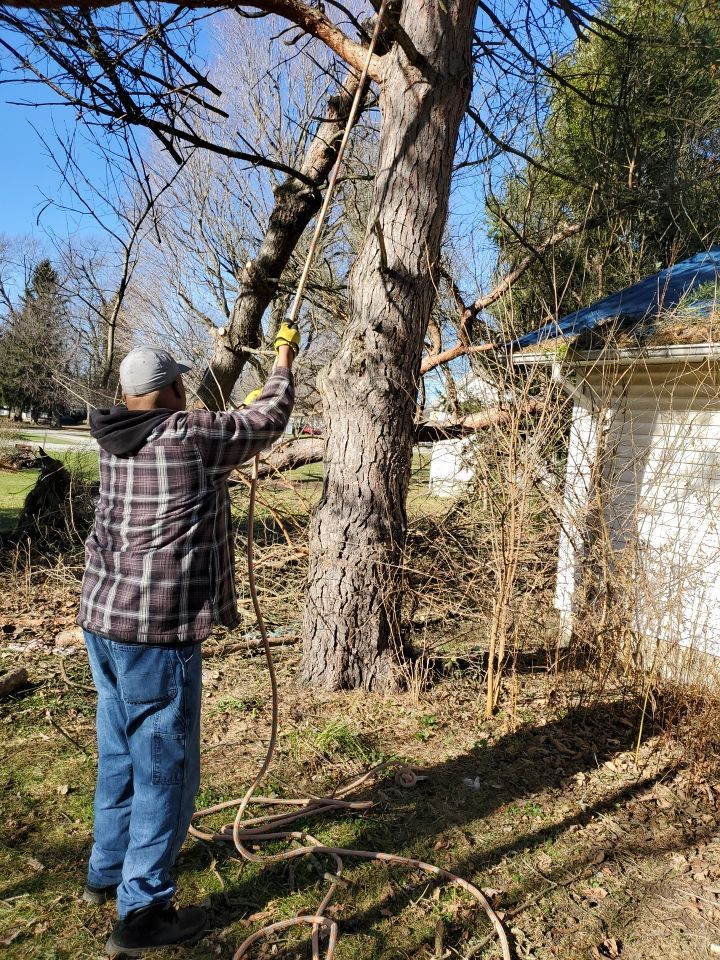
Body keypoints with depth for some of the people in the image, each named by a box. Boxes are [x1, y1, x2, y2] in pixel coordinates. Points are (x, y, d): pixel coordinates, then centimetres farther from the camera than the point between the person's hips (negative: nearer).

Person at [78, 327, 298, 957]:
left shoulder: (116, 443, 8)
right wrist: (284, 362, 17)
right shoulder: (191, 438, -14)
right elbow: (269, 420, 0)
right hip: (156, 631, -8)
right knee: (165, 767, 5)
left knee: (120, 754, 23)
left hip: (103, 619, 9)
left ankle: (108, 870, 41)